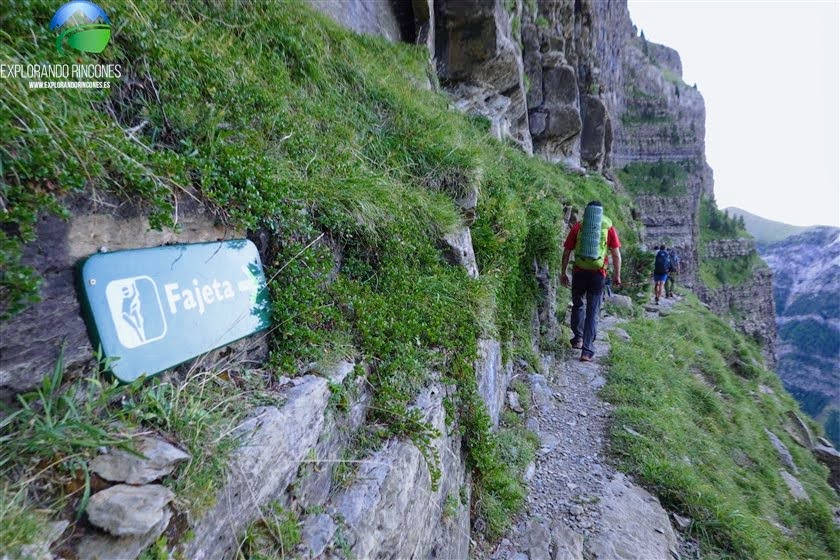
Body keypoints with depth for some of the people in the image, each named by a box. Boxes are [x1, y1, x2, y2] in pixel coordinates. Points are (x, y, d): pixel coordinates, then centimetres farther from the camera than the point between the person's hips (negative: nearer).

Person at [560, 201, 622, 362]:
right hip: (598, 274, 0)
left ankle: (578, 337, 22)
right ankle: (587, 351, 3)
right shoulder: (609, 227, 3)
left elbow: (566, 252, 3)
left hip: (579, 272, 1)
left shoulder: (578, 227, 3)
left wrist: (563, 273, 10)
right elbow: (616, 254, 1)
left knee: (577, 305, 23)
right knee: (592, 312, 4)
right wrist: (617, 275, 10)